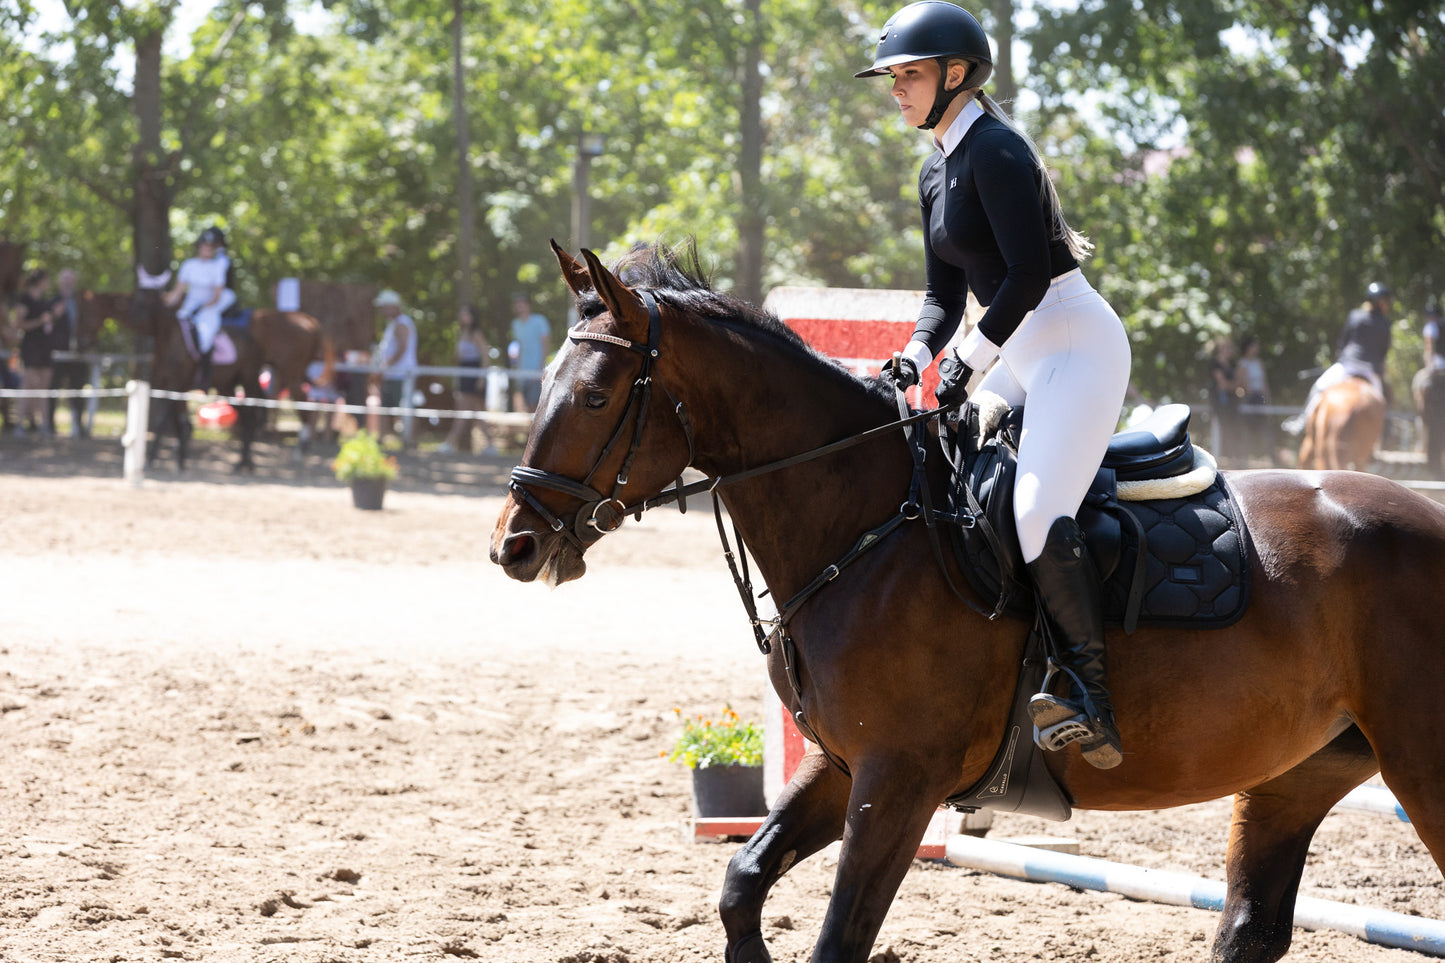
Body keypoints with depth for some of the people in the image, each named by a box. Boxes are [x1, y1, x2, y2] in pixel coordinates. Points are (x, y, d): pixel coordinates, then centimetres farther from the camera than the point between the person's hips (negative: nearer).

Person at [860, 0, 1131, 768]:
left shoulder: (996, 151, -15)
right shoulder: (936, 173, 14)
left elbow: (1028, 274, -21)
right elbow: (945, 292, 16)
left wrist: (969, 361, -19)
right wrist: (917, 355, -2)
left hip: (1077, 343, -11)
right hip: (1020, 356, 11)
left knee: (1037, 513, -25)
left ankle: (1091, 704, -23)